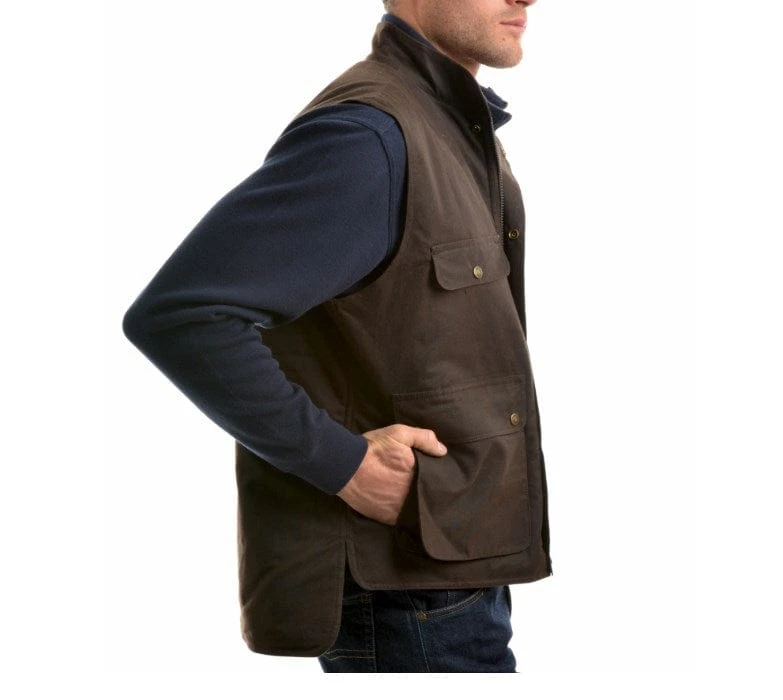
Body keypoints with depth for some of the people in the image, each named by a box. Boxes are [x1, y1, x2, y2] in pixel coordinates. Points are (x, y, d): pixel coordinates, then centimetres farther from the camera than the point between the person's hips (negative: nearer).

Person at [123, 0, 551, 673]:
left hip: (452, 564, 9)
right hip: (396, 585, -9)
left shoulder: (462, 129, 12)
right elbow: (179, 317, -27)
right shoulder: (366, 134, -19)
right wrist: (344, 463, -22)